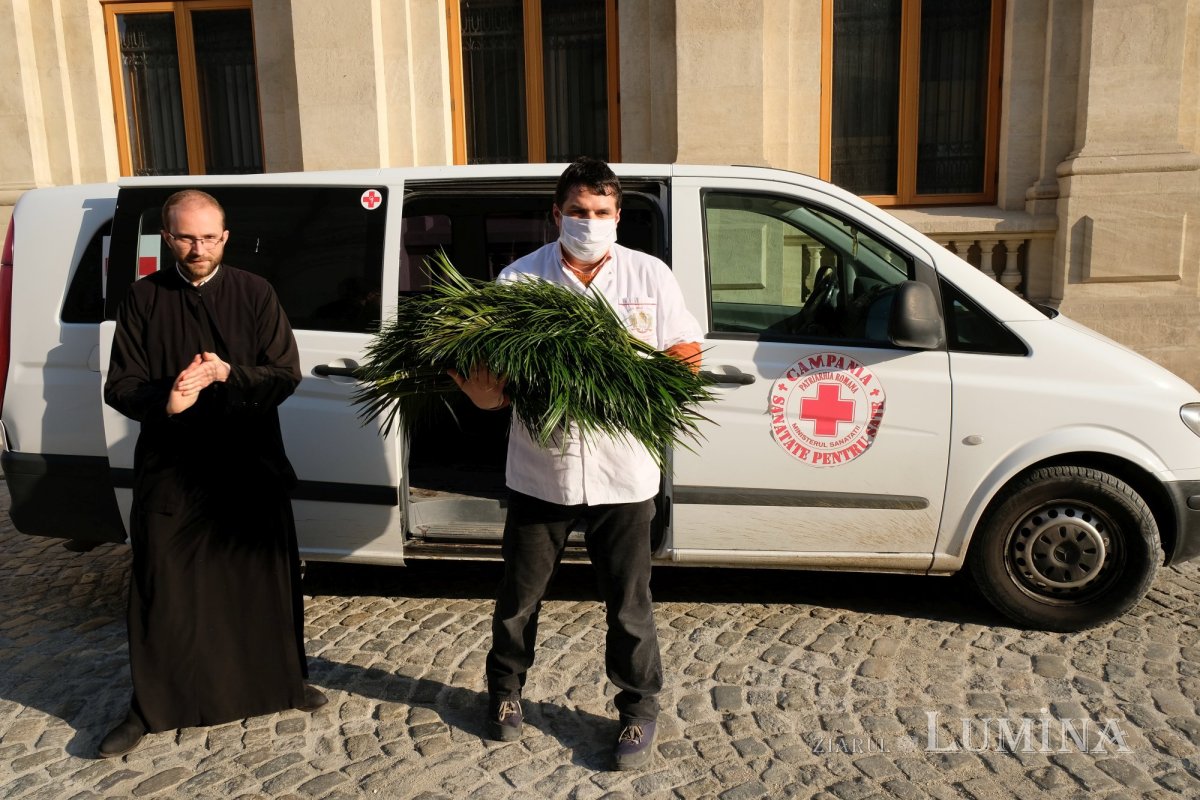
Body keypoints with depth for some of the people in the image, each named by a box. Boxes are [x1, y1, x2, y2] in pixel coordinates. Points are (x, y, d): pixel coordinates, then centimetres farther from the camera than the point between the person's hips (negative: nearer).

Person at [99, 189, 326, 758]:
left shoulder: (253, 293, -1)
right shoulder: (144, 298, 0)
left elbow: (286, 374, -4)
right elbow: (119, 387, -1)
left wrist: (226, 374, -22)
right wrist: (163, 400, -23)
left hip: (250, 468, 0)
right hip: (169, 471, 0)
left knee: (266, 581, 11)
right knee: (161, 594, 7)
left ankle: (284, 684, 30)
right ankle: (149, 709, 24)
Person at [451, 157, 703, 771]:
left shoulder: (650, 276, 2)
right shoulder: (519, 279, 0)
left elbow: (686, 354, 6)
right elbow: (496, 384, -4)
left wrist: (678, 364, -18)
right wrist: (478, 388, -27)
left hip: (622, 474, 0)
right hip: (538, 471, 1)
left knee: (628, 604, 10)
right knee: (518, 595, 16)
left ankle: (639, 710, 32)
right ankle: (504, 690, 42)